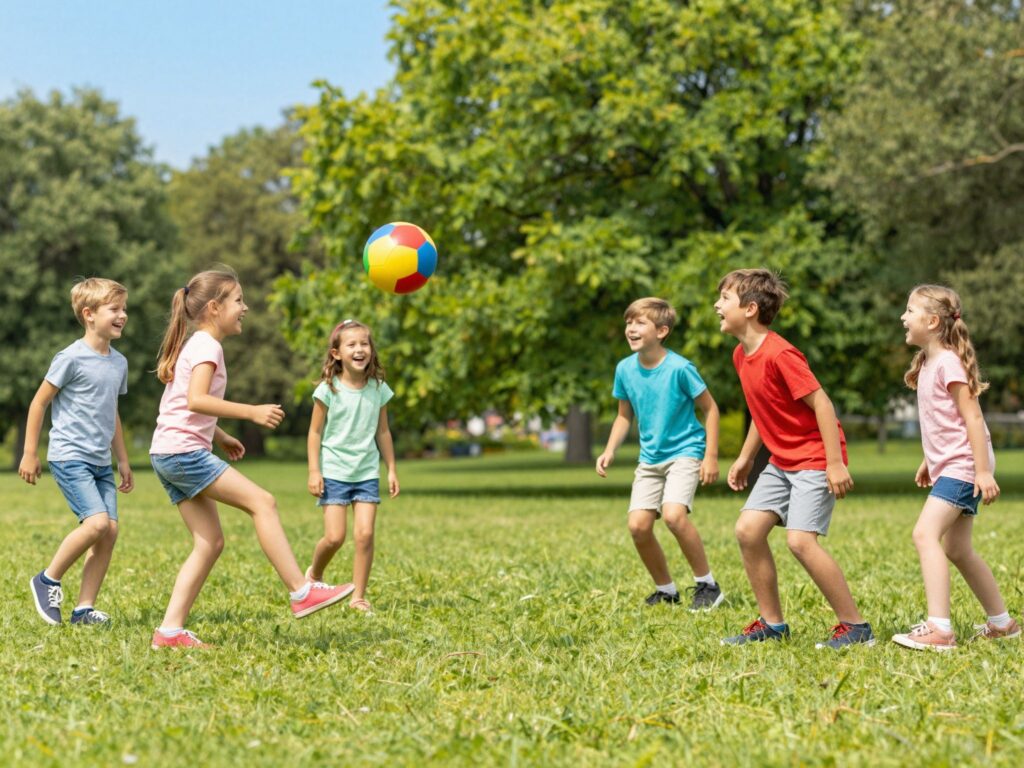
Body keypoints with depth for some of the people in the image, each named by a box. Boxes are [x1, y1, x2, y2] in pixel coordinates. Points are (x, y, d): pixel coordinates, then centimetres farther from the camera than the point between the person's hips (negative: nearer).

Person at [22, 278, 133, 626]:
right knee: (97, 522, -20)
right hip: (70, 457, -7)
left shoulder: (119, 362, 12)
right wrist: (30, 454, -5)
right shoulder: (71, 358, -10)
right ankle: (48, 580, -1)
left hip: (101, 463, 7)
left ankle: (85, 608, 4)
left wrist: (123, 460, 23)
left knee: (110, 530, -3)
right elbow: (39, 403, -5)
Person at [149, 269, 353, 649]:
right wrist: (251, 412, -27)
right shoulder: (207, 346, -9)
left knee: (210, 542, 6)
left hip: (169, 456, 10)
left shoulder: (196, 344, 22)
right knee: (262, 502, -13)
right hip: (184, 451, -10)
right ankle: (302, 592, -14)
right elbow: (196, 400, -25)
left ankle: (170, 630, 1)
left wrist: (220, 437, 21)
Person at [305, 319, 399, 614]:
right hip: (334, 473, -3)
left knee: (365, 534, -7)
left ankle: (358, 596, 3)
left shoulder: (378, 389, 3)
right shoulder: (328, 390, -7)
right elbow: (315, 432, -2)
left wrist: (392, 469, 12)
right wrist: (314, 471, -7)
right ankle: (314, 574, 24)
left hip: (367, 473, 3)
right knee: (335, 537, -6)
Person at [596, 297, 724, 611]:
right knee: (638, 524, -7)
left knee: (673, 514, -26)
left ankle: (707, 585, -8)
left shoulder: (680, 368, -17)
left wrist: (711, 456, -11)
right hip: (650, 458, 6)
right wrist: (610, 450, -1)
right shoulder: (625, 369, -2)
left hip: (685, 452, -6)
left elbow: (710, 409, -7)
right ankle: (666, 590, 15)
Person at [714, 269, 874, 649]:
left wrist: (836, 463, -23)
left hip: (815, 458, -9)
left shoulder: (779, 354, -21)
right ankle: (772, 624, 12)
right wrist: (745, 457, 21)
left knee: (800, 540, -19)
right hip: (782, 460, 9)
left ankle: (856, 627, -8)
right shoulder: (741, 355, 8)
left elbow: (821, 404, -21)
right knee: (747, 529, 1)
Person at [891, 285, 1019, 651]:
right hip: (947, 466, 10)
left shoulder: (948, 363, -15)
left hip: (962, 465, -10)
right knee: (956, 550, 15)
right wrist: (929, 461, 27)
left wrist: (984, 470, -22)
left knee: (925, 534, -22)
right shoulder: (927, 362, 13)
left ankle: (938, 629, -27)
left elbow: (972, 417, -19)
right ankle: (1001, 622, 27)